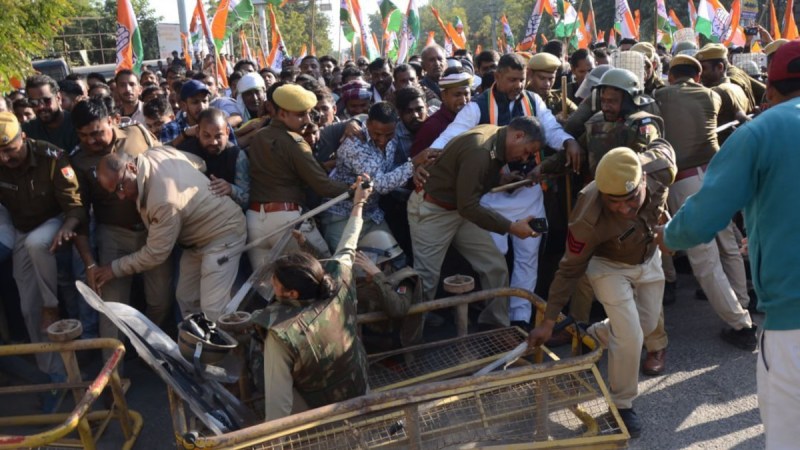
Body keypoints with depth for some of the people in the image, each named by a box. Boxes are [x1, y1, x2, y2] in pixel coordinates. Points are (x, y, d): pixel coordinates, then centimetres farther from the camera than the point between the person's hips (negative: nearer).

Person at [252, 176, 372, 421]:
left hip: (317, 414, -4)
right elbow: (347, 249, -2)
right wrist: (358, 204, 14)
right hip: (359, 397, 5)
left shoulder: (281, 335, -35)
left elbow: (278, 403, -29)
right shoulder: (339, 286, -22)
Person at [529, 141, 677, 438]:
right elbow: (570, 269, -27)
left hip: (649, 257, 5)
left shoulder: (661, 168, -33)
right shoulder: (589, 219, -41)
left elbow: (661, 145, -6)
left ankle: (589, 338, 42)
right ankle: (622, 405, 12)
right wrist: (549, 321, -21)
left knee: (647, 326, 17)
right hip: (609, 264, -5)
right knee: (630, 337, -13)